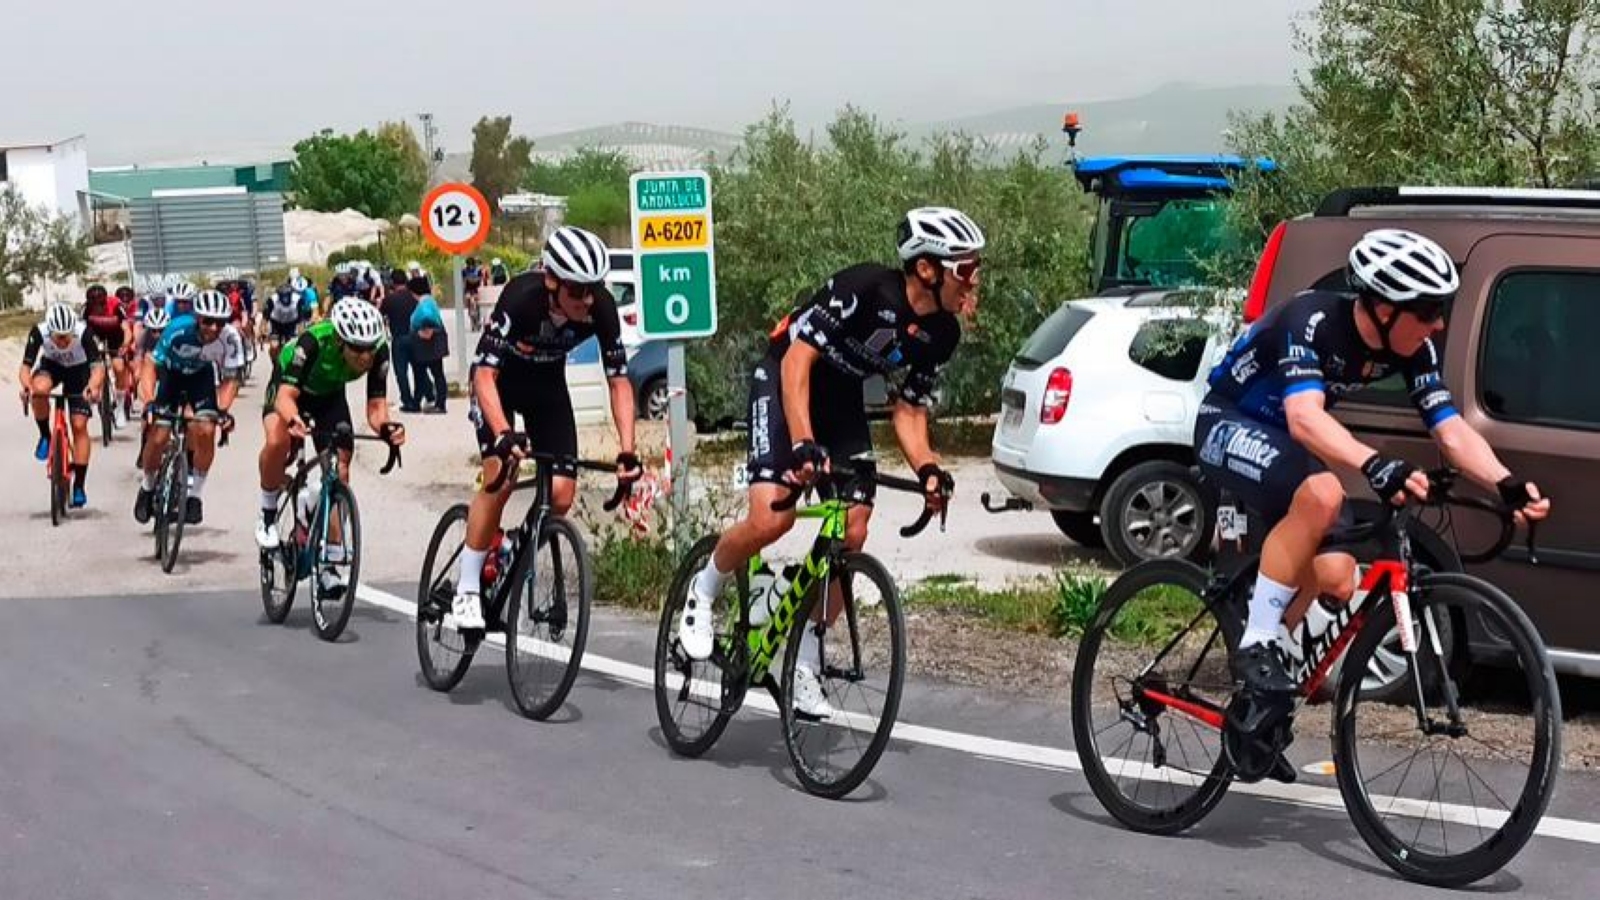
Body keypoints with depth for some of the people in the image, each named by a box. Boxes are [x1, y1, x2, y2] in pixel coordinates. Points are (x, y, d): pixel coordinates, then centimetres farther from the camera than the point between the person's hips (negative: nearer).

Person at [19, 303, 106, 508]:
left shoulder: (84, 333, -35)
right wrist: (27, 386, -53)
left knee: (79, 426, -10)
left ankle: (79, 487, -2)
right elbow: (25, 367, -31)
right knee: (39, 389, -35)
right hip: (51, 365, 1)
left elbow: (97, 366, -40)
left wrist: (94, 386, -61)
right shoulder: (39, 333, -31)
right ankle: (45, 436, -9)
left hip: (78, 370, -1)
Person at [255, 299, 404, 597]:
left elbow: (375, 406, -25)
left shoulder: (379, 351, -29)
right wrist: (293, 420, -63)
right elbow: (286, 396, -42)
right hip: (290, 386, -3)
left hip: (330, 394, 3)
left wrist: (385, 427, -46)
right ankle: (268, 513, -7)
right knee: (277, 441, -34)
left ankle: (330, 564, 2)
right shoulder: (313, 342, -40)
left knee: (340, 471, -9)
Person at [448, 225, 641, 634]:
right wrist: (504, 435, -53)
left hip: (547, 385, 4)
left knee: (561, 494, -10)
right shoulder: (522, 297, -35)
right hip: (499, 381, -3)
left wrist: (627, 451, -29)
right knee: (501, 475, -24)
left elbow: (619, 380, -19)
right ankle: (467, 590, -12)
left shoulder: (601, 307, -25)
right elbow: (484, 372, -38)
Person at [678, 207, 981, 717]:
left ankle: (803, 667, 7)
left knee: (852, 535, -6)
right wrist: (803, 442, -40)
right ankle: (702, 594, 7)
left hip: (842, 398, 7)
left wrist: (927, 468, -20)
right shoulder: (866, 288, -30)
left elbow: (909, 410, -1)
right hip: (784, 382, -6)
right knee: (772, 519, -24)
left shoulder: (942, 334, -9)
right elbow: (797, 360, -30)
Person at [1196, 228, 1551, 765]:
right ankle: (1255, 648, -24)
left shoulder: (1412, 350, -11)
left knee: (1337, 581, -8)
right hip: (1229, 426, -7)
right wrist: (1377, 467, -63)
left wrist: (1507, 484, -38)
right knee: (1321, 495, -36)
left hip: (1284, 443, 8)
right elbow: (1304, 416, -47)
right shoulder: (1313, 321, -32)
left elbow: (1451, 429, -19)